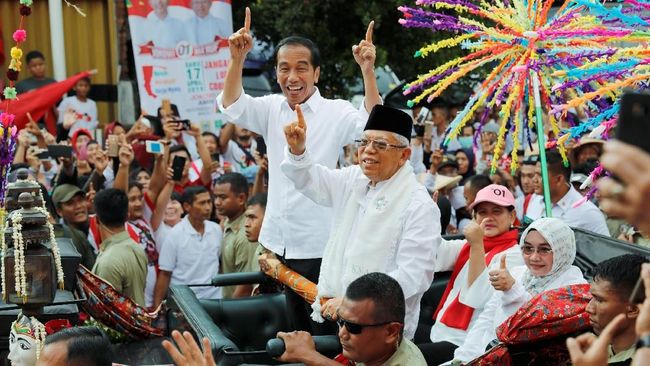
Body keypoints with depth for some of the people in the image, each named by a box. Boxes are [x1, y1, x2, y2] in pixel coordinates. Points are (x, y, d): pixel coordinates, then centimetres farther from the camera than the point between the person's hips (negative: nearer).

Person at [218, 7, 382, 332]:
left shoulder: (335, 113, -9)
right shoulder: (272, 108, 5)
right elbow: (231, 107, -7)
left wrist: (368, 71, -36)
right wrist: (237, 58, -23)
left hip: (318, 244, -5)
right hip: (279, 241, 5)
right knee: (295, 325, 17)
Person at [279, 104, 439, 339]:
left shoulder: (419, 206, -11)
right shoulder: (354, 179, 10)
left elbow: (414, 276, -18)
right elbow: (310, 181, 23)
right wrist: (297, 149, 0)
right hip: (331, 316, 6)